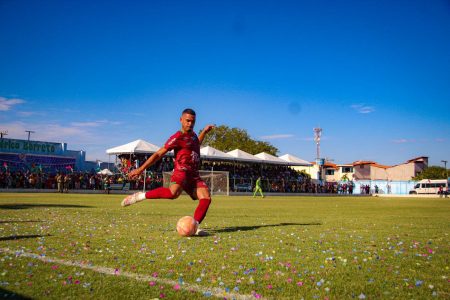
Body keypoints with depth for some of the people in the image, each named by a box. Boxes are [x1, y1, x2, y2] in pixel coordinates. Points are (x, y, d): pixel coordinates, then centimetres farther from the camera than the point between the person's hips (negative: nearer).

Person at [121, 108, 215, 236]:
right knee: (173, 193, -37)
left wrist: (204, 131, 40)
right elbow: (158, 154, -5)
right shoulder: (178, 137, -4)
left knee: (206, 198, -15)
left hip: (194, 175, 8)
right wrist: (141, 169, -9)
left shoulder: (193, 135, 20)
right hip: (181, 171, -7)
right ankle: (141, 196, -21)